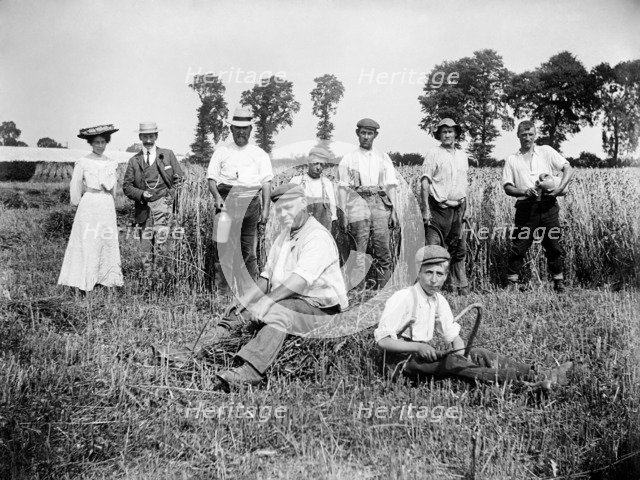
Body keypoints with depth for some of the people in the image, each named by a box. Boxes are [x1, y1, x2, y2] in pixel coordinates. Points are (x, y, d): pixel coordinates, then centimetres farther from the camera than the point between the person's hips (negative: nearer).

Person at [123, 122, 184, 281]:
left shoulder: (167, 154, 9)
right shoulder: (134, 160, 10)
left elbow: (179, 178, 12)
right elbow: (127, 186, 9)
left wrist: (170, 194, -2)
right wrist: (141, 194, -9)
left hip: (163, 203, -2)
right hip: (143, 207, 2)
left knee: (161, 241, -19)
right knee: (146, 246, 4)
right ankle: (149, 281, 15)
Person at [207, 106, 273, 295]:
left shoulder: (260, 154, 16)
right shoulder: (222, 152, 14)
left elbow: (266, 182, 9)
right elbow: (212, 178, 8)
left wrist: (266, 208, -2)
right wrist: (217, 196, -12)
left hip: (251, 202, 0)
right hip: (226, 202, 0)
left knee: (248, 249, -1)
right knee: (223, 247, -6)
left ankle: (250, 289, 5)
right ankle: (222, 290, -3)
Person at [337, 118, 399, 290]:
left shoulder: (384, 158, 17)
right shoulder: (348, 159, 10)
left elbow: (390, 186, 14)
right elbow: (343, 188, 6)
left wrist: (394, 210, 5)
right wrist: (344, 214, -2)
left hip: (380, 203, 2)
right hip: (358, 204, -2)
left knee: (383, 249, -4)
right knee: (359, 251, -7)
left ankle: (383, 289, 3)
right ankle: (357, 291, -4)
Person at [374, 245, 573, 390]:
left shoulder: (438, 300, 8)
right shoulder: (403, 299, -16)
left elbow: (454, 336, 12)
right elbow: (382, 340, -20)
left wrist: (460, 352, -10)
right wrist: (418, 347, -28)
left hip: (425, 355, 8)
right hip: (403, 359, -8)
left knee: (478, 354, -11)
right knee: (450, 362, -31)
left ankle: (540, 376, -19)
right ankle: (522, 381, -40)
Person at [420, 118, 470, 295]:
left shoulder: (462, 156, 16)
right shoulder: (433, 154, -3)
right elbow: (425, 182, -7)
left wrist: (465, 207, 15)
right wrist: (426, 209, -14)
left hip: (457, 209, 6)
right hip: (438, 208, -6)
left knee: (458, 250, 11)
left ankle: (461, 286, 20)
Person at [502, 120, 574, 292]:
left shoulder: (546, 151, 11)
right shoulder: (512, 160, 10)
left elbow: (568, 169, 5)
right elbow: (507, 187, 5)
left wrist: (560, 188, -11)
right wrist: (524, 191, -14)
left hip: (548, 206, 1)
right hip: (526, 207, 0)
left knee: (554, 245, 3)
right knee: (519, 246, -3)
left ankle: (559, 283, 14)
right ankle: (511, 283, 4)